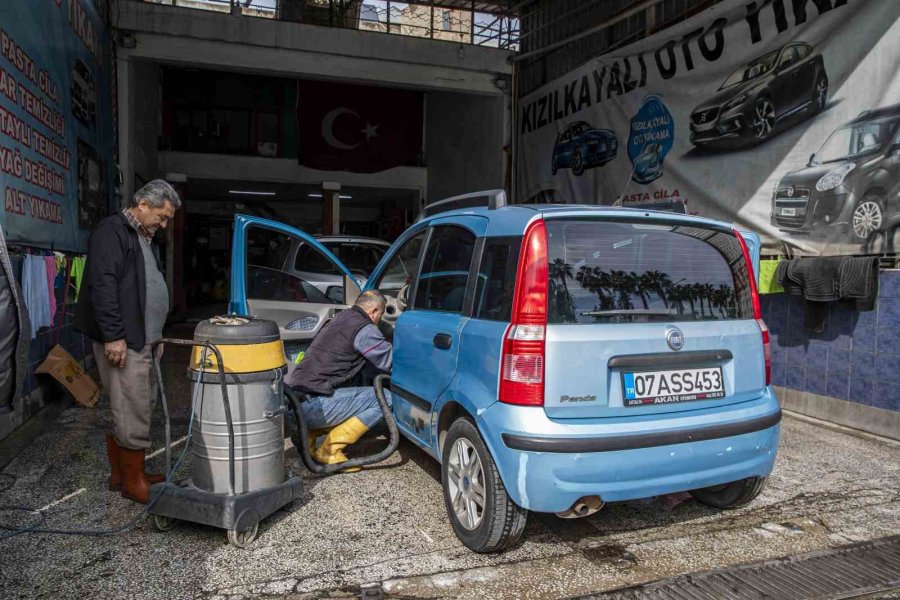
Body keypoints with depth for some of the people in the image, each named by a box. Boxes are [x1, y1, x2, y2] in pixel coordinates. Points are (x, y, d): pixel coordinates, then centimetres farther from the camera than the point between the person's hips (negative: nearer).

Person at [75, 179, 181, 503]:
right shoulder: (111, 231, -10)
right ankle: (134, 482, 6)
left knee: (126, 411, 15)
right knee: (133, 415, -5)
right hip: (123, 343, -10)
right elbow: (102, 285, -20)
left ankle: (120, 474, 24)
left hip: (142, 341, 10)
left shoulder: (141, 237, 20)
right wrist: (113, 336, -22)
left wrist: (153, 338, 23)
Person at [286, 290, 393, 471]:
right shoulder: (364, 329, -8)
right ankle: (330, 450, -5)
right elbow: (391, 361, -5)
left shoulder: (342, 317, 20)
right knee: (384, 399, -9)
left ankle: (308, 434, 14)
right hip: (312, 406, -10)